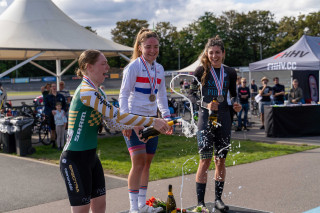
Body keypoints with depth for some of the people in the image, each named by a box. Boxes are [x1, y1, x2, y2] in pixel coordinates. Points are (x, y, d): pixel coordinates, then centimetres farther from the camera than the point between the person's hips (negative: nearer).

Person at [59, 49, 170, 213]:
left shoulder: (97, 91, 11)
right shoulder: (86, 91, -21)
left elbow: (112, 121, 15)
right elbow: (117, 116, -24)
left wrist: (135, 126, 1)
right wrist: (153, 122, -19)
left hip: (90, 155, 9)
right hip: (75, 159, -9)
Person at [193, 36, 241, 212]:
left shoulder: (230, 72, 8)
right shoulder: (202, 71, -4)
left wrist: (236, 105, -3)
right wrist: (206, 105, -19)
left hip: (224, 119, 4)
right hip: (206, 118, -4)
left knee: (221, 160, 9)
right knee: (205, 160, -5)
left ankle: (218, 199, 21)